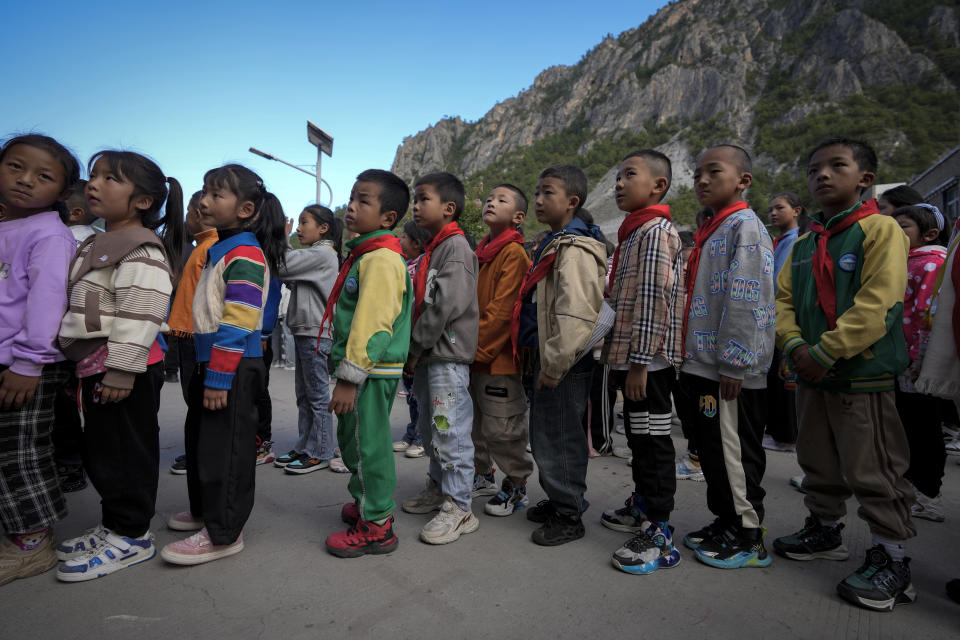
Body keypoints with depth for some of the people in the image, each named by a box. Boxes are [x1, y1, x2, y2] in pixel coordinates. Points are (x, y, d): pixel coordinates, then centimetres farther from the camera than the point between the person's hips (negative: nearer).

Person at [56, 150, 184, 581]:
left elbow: (139, 314, -23)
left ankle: (132, 536, 13)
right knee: (98, 451, 18)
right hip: (96, 365, 11)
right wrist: (83, 368, 25)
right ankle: (113, 525, 32)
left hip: (125, 368, -11)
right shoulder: (98, 247, 18)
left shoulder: (141, 250, -15)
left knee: (126, 452, 0)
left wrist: (122, 370, -25)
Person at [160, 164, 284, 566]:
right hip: (211, 361, 11)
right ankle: (204, 510, 39)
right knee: (199, 438, 21)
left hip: (234, 368, -11)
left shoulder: (245, 254, -16)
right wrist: (207, 370, 23)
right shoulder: (221, 250, 16)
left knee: (225, 448, -3)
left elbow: (237, 325, -22)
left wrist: (220, 377, -23)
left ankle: (223, 533, 9)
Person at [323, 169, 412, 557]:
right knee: (353, 441, 21)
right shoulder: (365, 254, 17)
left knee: (368, 445, -1)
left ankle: (377, 526, 14)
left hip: (371, 372, -10)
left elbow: (371, 322, -24)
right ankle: (365, 504, 39)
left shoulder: (381, 259, -17)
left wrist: (349, 377, -23)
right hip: (361, 370, 10)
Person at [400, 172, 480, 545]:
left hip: (448, 355, -10)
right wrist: (414, 350, 10)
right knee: (429, 429, 18)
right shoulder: (431, 250, 20)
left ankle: (458, 508, 5)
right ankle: (438, 488, 34)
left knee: (449, 431, -6)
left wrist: (416, 346, -15)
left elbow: (448, 302, -21)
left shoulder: (456, 246, -10)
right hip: (426, 357, 10)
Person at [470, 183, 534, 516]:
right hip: (475, 356, 8)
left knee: (501, 428, 2)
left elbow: (502, 311, -19)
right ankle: (481, 474, 38)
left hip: (499, 357, -8)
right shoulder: (481, 253, 15)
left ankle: (515, 486, 21)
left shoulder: (513, 254, -12)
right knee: (476, 424, 19)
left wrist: (475, 348, -17)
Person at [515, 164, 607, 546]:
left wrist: (554, 365, -25)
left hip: (565, 362, -10)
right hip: (546, 358, 10)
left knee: (557, 438, 0)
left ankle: (568, 516, 17)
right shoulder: (550, 245, 17)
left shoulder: (575, 249, -16)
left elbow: (576, 314, -26)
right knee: (543, 434, 20)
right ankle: (557, 499, 36)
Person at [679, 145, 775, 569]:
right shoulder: (710, 231, 19)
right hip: (705, 364, 10)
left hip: (732, 370, -10)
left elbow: (747, 300, -19)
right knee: (710, 445, 16)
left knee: (734, 450, 1)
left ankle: (748, 538, 16)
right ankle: (725, 521, 32)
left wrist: (733, 362, -21)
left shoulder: (745, 226, -10)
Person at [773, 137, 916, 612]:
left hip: (864, 376, -7)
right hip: (811, 375, 7)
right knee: (819, 464, 19)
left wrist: (824, 353, -20)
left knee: (874, 471, 1)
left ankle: (891, 559, 16)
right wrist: (794, 344, -10)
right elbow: (783, 298, 8)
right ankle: (825, 530, 36)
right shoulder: (803, 245, 12)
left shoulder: (881, 230, -9)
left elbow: (877, 305, -19)